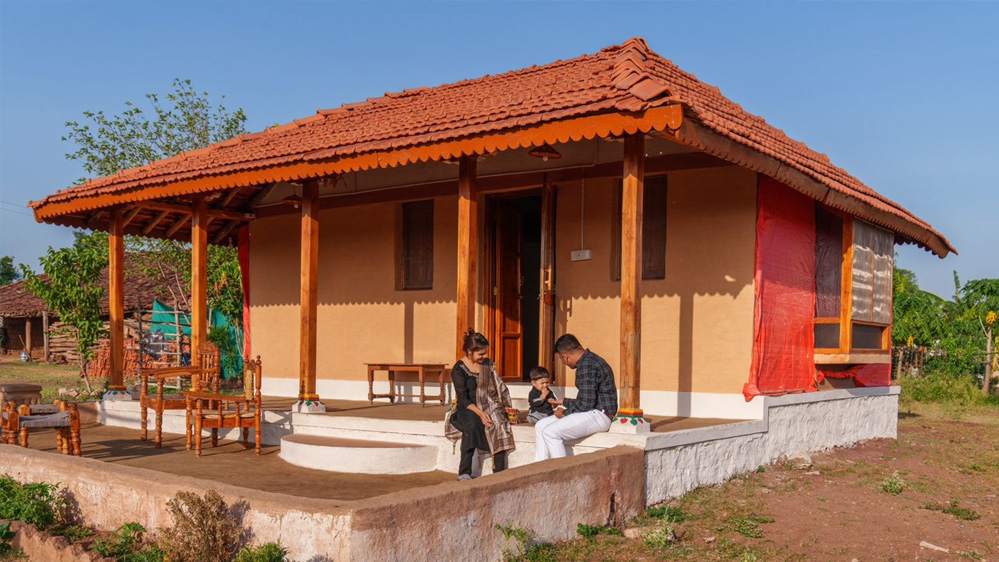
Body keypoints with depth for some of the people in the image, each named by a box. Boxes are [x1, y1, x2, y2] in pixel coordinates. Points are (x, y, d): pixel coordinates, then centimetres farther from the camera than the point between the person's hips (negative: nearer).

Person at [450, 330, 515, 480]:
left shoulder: (488, 364, 9)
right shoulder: (458, 370, -7)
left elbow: (499, 388, 10)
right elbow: (463, 399, -13)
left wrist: (505, 406, -6)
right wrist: (480, 413, -27)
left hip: (489, 406, 4)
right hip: (467, 409, -4)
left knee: (499, 422, -30)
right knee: (472, 423, -37)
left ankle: (499, 471, -27)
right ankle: (464, 472, -32)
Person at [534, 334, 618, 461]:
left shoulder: (586, 365, -18)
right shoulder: (589, 360, 15)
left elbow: (586, 403, -21)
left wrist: (564, 412, -7)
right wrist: (564, 402, 29)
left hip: (598, 415, -11)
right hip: (592, 413, 11)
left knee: (550, 432, -23)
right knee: (540, 426, 5)